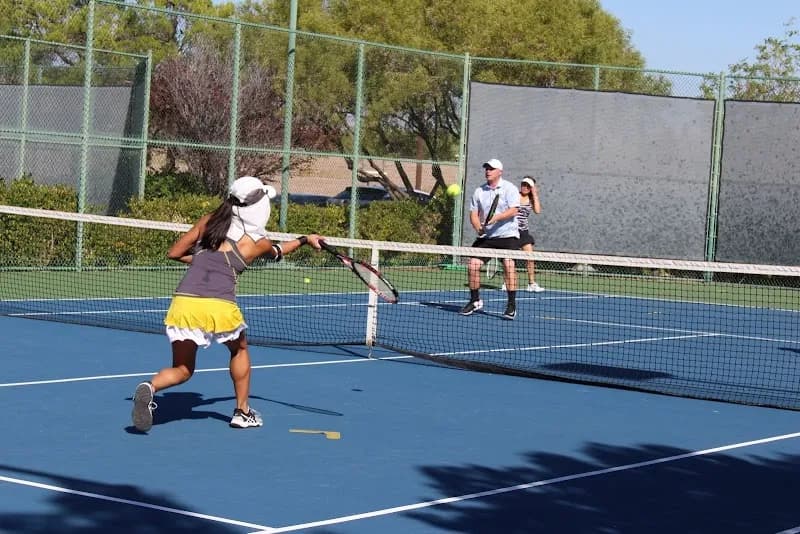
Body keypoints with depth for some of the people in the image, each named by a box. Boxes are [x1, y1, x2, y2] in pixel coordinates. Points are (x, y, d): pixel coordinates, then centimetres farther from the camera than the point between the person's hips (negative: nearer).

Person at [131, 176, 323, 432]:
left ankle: (149, 387, -17)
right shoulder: (259, 242, 9)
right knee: (239, 349, 30)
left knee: (182, 370, 15)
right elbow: (277, 252, 34)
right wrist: (305, 239, 50)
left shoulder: (207, 221, 15)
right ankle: (242, 412, 35)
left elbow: (174, 253, 18)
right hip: (219, 306, -2)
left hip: (183, 302, 2)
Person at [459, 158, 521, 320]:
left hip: (507, 235, -4)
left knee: (508, 265, -19)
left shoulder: (509, 188, -3)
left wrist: (496, 218, -26)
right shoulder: (479, 191, 10)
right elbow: (473, 213, 7)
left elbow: (513, 210, -13)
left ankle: (512, 305, -12)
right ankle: (475, 301, 12)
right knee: (472, 264, -6)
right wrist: (478, 227, -13)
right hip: (486, 236, 4)